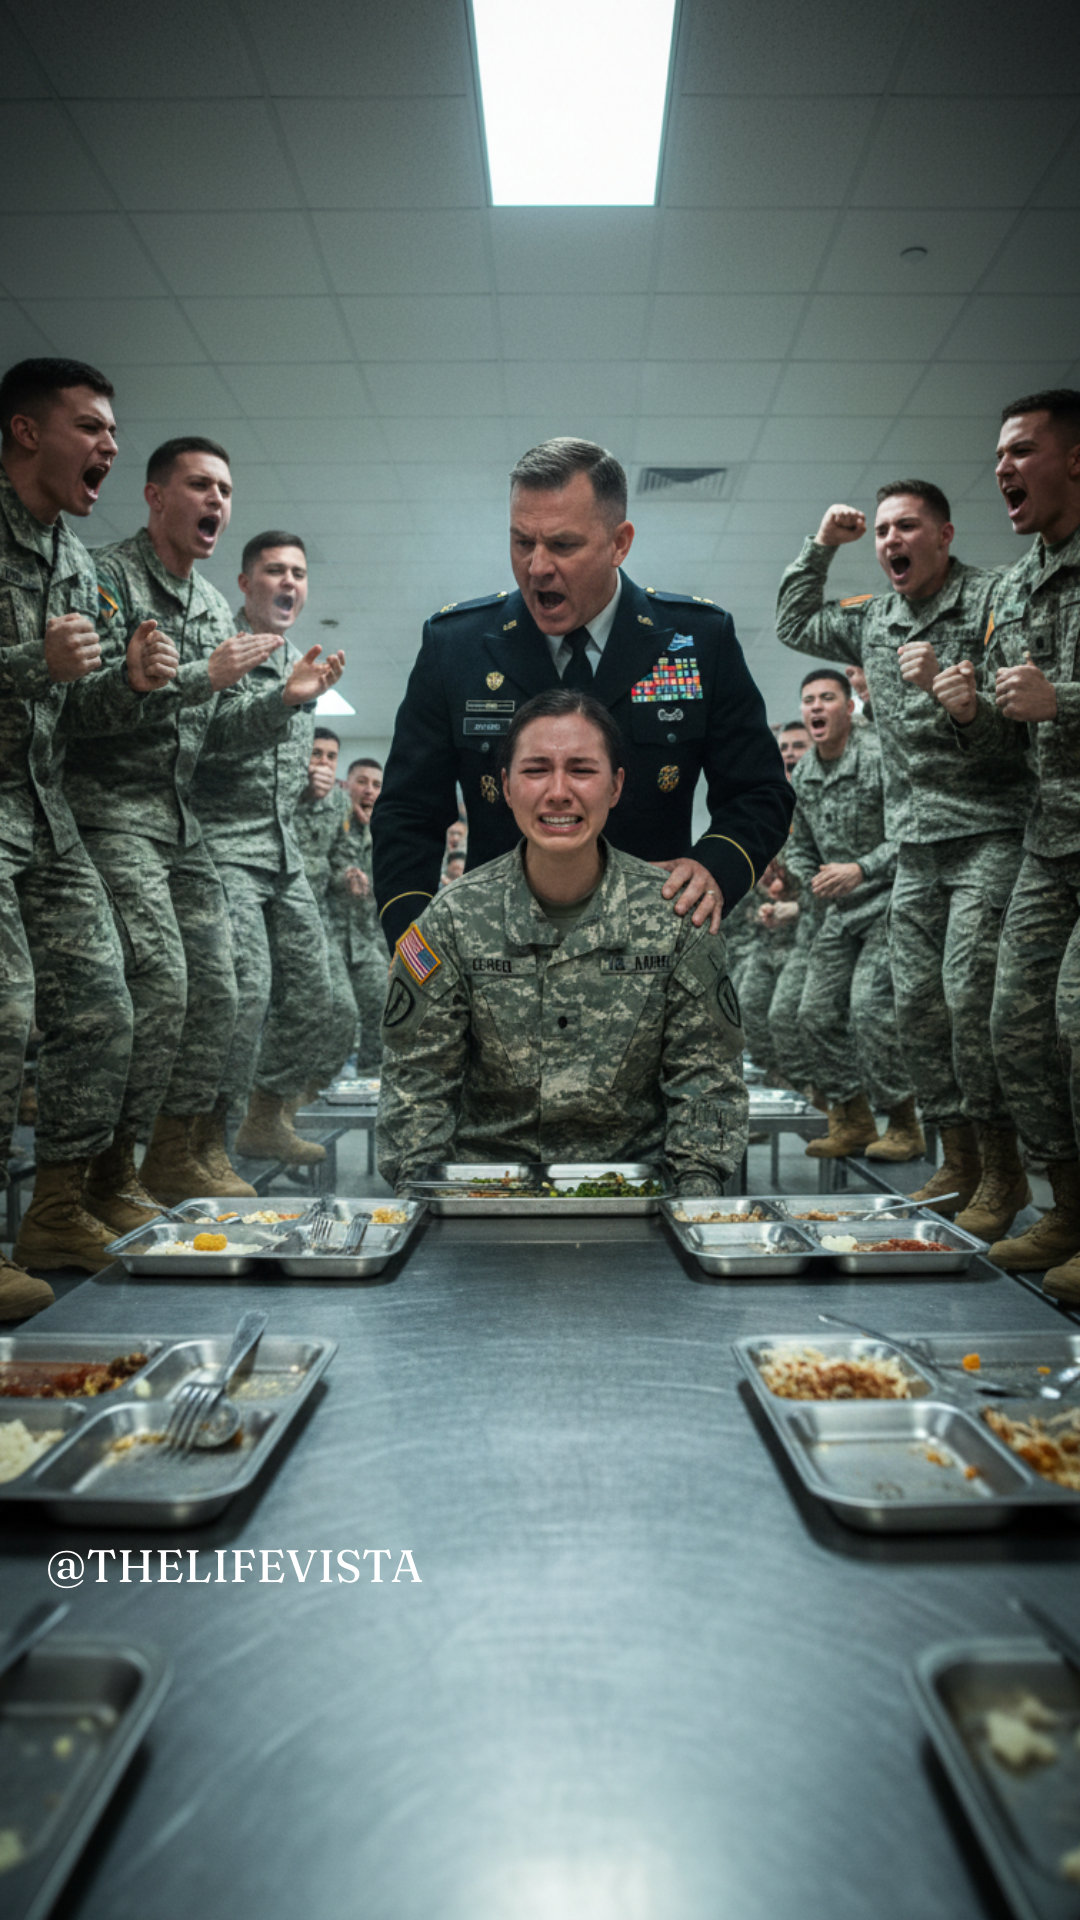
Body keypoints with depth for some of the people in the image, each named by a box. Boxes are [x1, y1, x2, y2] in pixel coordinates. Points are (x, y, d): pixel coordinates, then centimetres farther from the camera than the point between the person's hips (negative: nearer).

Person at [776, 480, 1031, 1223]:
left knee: (971, 994, -15)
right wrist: (819, 547, 19)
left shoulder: (993, 599, -3)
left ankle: (1003, 1169, -3)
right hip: (915, 846, 7)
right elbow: (794, 624, 31)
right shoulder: (872, 618, 16)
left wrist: (950, 685, -19)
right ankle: (959, 1162, 16)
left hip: (989, 833, -7)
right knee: (918, 1003, 5)